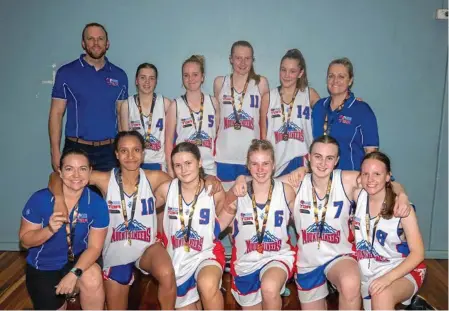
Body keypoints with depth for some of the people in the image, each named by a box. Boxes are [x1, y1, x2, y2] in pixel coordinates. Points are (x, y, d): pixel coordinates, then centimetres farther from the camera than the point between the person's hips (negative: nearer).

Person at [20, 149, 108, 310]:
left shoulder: (97, 203, -18)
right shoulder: (40, 199, -18)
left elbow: (94, 247, -15)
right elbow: (25, 241, -10)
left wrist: (74, 273, -30)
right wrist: (49, 230, -31)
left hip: (78, 260, -1)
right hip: (43, 266, 1)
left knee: (92, 279, -31)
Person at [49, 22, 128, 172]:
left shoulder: (119, 75, 8)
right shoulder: (66, 72, 1)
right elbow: (56, 113, 1)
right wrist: (55, 153, -7)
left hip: (109, 152, 2)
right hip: (76, 149, -1)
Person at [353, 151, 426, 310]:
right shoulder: (359, 195, -8)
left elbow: (418, 253, -17)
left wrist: (388, 277, -29)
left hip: (401, 270, -5)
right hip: (368, 272, 5)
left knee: (382, 296, -34)